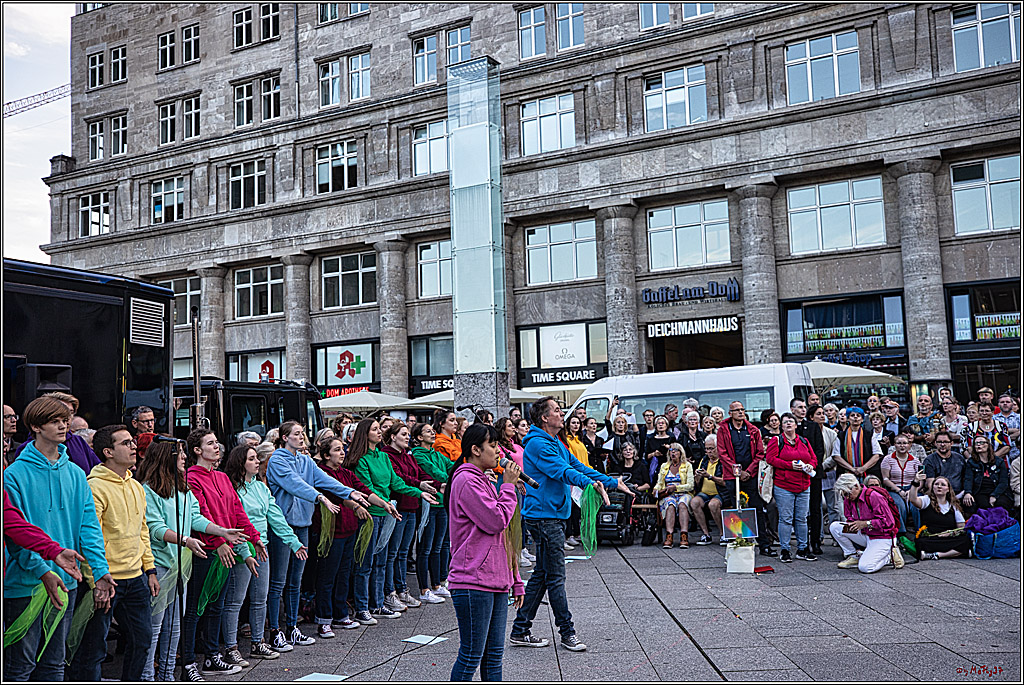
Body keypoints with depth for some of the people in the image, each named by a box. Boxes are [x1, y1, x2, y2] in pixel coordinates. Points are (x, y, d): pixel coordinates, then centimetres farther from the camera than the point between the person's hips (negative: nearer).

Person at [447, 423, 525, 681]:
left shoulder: (483, 481, 19)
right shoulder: (466, 481, -12)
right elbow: (496, 521, -19)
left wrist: (514, 580, 21)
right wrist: (508, 486, -6)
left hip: (496, 582, 9)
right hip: (473, 583, -9)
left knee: (494, 653, 13)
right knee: (471, 655, -3)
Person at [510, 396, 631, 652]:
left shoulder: (557, 444, 18)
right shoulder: (537, 444, -15)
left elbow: (578, 466, 20)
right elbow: (561, 471, -28)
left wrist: (613, 482, 16)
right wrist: (591, 484, -41)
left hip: (554, 516, 10)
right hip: (544, 515, -10)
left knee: (542, 574, 12)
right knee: (555, 577, -2)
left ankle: (520, 631, 19)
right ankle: (567, 632, 7)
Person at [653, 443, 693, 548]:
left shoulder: (687, 466, 13)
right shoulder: (664, 466, 22)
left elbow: (690, 485, 2)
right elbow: (659, 484, 19)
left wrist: (675, 487, -12)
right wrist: (656, 491, -5)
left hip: (683, 494, -1)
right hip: (667, 496, 1)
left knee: (682, 504, -37)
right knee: (670, 504, -35)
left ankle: (684, 536, -49)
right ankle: (669, 536, -49)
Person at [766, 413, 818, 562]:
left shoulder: (804, 441, 15)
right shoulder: (776, 441, 0)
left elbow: (814, 458, 18)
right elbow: (771, 458, -10)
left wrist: (810, 465, -5)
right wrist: (790, 465, -17)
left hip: (803, 486, 4)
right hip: (783, 486, -4)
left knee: (802, 519, 8)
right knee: (786, 519, -4)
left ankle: (802, 550, 17)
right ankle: (784, 551, 4)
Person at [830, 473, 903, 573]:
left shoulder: (874, 497, -22)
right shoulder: (848, 499, 0)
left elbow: (889, 523, -21)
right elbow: (850, 518, 14)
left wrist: (866, 524, -26)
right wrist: (850, 525, -10)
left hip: (882, 538, -7)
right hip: (864, 535, 7)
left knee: (864, 567, -24)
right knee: (834, 527, -9)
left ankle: (889, 555, 3)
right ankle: (854, 556, 4)